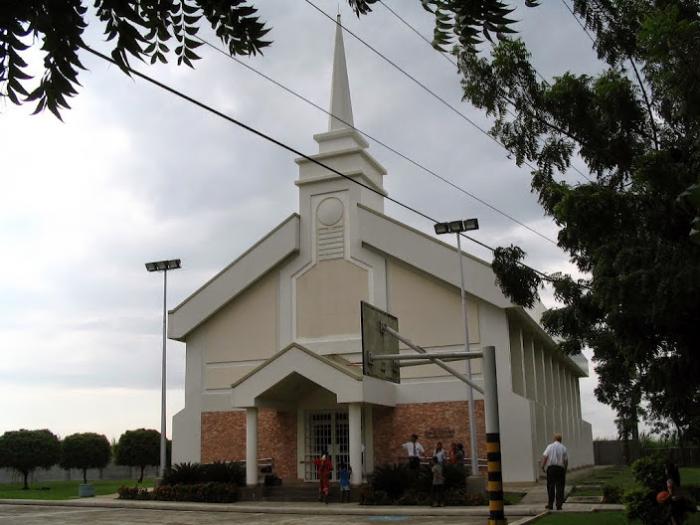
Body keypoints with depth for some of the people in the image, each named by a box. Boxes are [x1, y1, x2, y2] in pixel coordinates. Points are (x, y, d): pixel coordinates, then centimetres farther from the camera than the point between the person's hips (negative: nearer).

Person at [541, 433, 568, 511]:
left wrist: (543, 466, -3)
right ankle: (559, 505, 1)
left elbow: (545, 456, -7)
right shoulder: (563, 448, 7)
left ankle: (550, 504, 3)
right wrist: (565, 469, 14)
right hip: (561, 468, 1)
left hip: (551, 467, -1)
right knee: (560, 487, 4)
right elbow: (566, 460, 5)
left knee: (551, 486, 3)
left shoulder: (550, 446, 3)